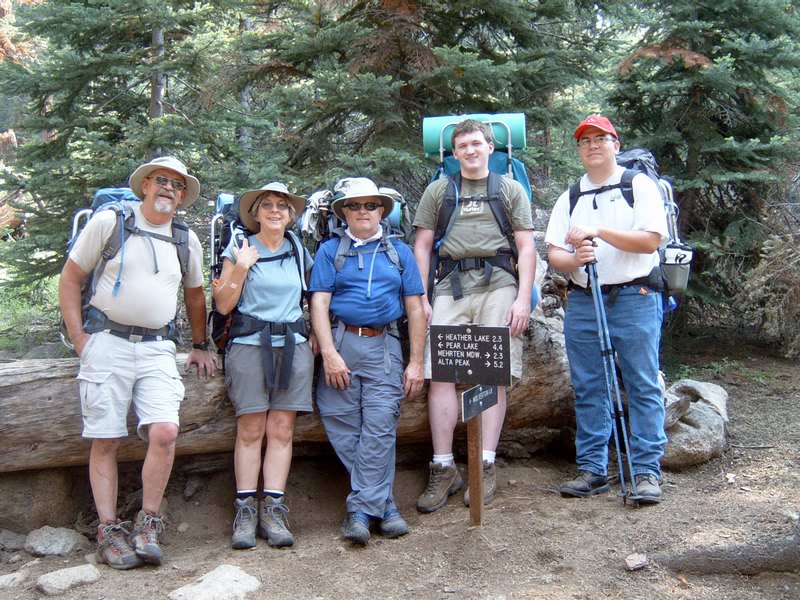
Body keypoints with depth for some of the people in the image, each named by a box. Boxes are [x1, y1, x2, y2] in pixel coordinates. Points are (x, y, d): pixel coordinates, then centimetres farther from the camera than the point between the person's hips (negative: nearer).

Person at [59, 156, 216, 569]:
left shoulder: (187, 240, 13)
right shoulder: (108, 222, 1)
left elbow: (194, 293, 26)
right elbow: (70, 278, 5)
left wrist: (200, 346, 24)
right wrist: (78, 337, -3)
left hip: (157, 348, 3)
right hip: (107, 343, -2)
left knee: (164, 432, -14)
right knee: (105, 441, -2)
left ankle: (148, 526, 1)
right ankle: (109, 532, 9)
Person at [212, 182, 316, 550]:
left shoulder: (299, 252, 15)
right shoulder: (239, 249, 5)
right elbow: (223, 305, 0)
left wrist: (314, 333, 12)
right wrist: (241, 269, -12)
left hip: (293, 346, 3)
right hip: (249, 344, -3)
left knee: (281, 430, -1)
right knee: (250, 430, -5)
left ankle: (273, 510, 1)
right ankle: (245, 510, 1)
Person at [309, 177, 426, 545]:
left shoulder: (399, 252, 17)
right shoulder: (330, 251, 13)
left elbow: (415, 308, 13)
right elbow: (319, 303, 3)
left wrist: (416, 362, 5)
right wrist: (329, 353, -10)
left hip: (384, 347, 1)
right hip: (340, 344, 0)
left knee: (379, 429, -8)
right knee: (344, 429, -3)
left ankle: (360, 509, -3)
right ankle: (384, 505, 7)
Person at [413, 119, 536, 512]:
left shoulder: (510, 190, 15)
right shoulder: (438, 191, 19)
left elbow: (526, 247, 9)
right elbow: (422, 246, 14)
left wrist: (523, 298, -3)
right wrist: (420, 298, 3)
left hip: (498, 286, -1)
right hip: (450, 286, 1)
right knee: (439, 375, -6)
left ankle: (486, 466, 2)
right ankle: (443, 469, 1)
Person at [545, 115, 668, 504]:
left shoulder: (639, 186, 5)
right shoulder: (569, 198, 16)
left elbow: (650, 240, -8)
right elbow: (553, 253, 9)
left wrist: (598, 231, -15)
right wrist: (574, 259, -14)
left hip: (634, 297, -4)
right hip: (583, 301, 4)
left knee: (643, 386, -4)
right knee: (588, 390, 6)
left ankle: (646, 471, 1)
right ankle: (592, 470, 13)